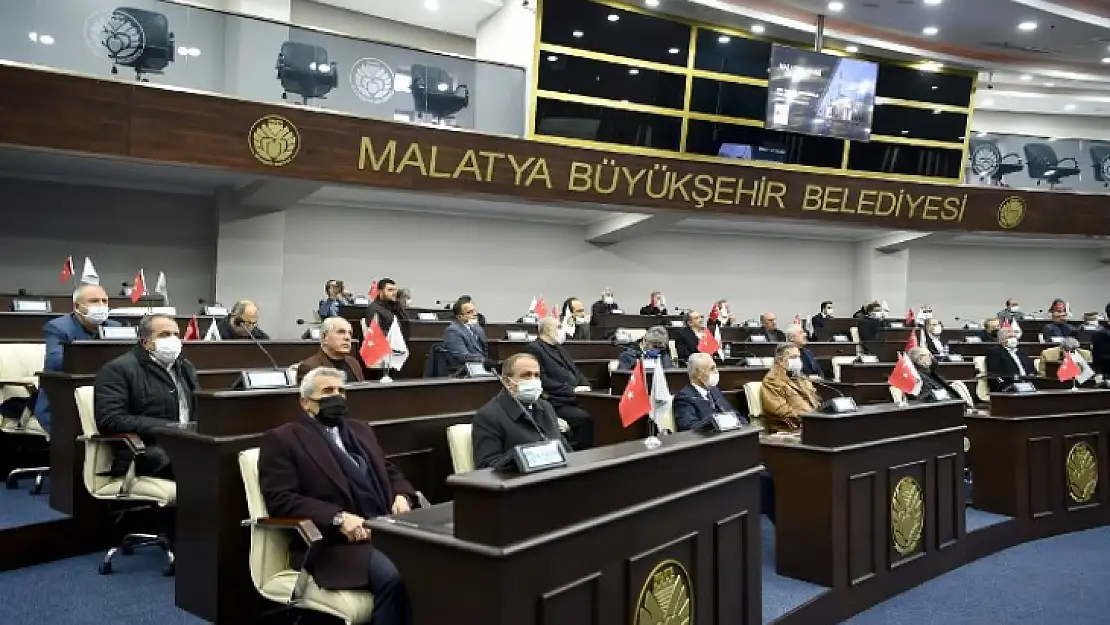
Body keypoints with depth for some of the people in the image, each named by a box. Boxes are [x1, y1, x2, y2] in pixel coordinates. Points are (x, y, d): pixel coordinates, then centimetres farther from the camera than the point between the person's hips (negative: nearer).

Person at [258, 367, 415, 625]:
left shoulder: (360, 429, 24)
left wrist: (402, 496, 2)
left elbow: (390, 471, 26)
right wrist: (338, 518, -19)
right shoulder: (282, 439, 4)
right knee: (392, 576, -32)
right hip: (334, 542, -6)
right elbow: (281, 499, -8)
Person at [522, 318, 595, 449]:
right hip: (557, 404, -8)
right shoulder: (533, 349, -2)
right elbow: (543, 381, -12)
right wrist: (572, 390, -13)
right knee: (585, 419, -29)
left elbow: (576, 370, 27)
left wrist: (585, 386, 6)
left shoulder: (559, 348, 25)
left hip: (575, 399, 8)